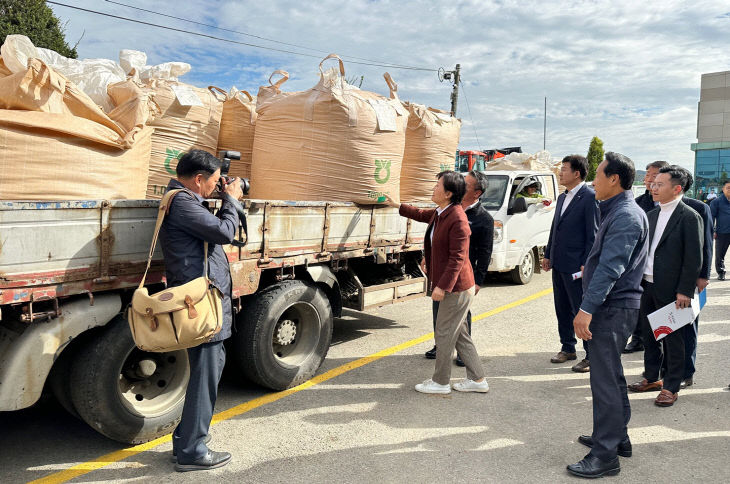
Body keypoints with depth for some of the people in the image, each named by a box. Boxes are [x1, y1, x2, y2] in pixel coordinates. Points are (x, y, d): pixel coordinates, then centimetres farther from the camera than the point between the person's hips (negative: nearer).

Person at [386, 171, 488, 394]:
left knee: (444, 335, 3)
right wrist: (398, 206, 38)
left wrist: (443, 286, -25)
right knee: (459, 334, 16)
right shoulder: (439, 213, 8)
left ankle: (440, 382, 18)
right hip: (451, 287, 10)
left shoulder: (458, 219, -22)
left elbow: (457, 258, -24)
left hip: (456, 289, -10)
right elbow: (423, 215, 32)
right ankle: (477, 379, 26)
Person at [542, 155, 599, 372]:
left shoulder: (590, 197, -12)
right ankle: (567, 348, 29)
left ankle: (592, 355, 10)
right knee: (562, 309, 16)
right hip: (559, 264, 9)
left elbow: (593, 233, -15)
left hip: (576, 265, -8)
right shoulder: (562, 197, 15)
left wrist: (586, 263, -17)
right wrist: (548, 255, 18)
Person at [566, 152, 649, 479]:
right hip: (611, 308, 11)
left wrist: (587, 309, -29)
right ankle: (617, 437, 33)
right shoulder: (616, 212, 14)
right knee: (611, 376, 19)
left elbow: (610, 268, -26)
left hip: (613, 309, -11)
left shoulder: (626, 216, -18)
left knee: (605, 380, -5)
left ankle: (605, 455, 3)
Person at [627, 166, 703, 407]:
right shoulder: (652, 215, 11)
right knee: (649, 335, 16)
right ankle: (651, 378, 31)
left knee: (673, 338, 5)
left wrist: (685, 291, -15)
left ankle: (671, 387, 16)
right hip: (648, 285, 7)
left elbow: (694, 259, -13)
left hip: (671, 290, -7)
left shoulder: (689, 217, -11)